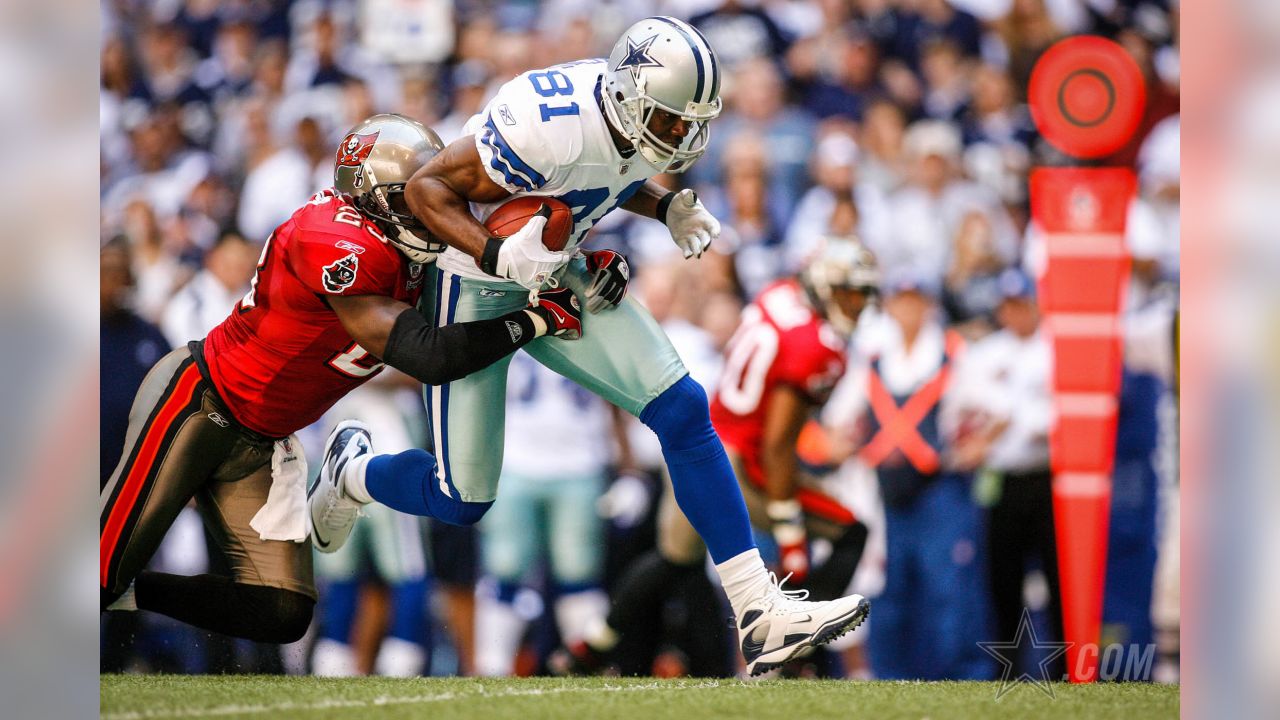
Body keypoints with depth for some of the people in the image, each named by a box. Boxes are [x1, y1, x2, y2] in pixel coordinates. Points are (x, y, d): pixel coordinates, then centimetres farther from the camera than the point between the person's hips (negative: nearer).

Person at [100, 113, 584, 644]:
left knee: (281, 616, 1)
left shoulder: (411, 262, -1)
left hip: (261, 443, 9)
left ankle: (119, 592, 16)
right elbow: (428, 356, -32)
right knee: (98, 575, -12)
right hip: (195, 404, -9)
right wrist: (538, 319, -26)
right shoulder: (336, 246, -29)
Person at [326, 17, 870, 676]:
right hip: (475, 284, -7)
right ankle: (353, 472, 37)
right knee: (464, 501, 1)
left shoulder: (645, 120, -11)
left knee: (682, 410, -9)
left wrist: (669, 209, -6)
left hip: (556, 276, 7)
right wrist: (497, 255, -40)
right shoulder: (554, 128, -35)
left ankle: (759, 610, -7)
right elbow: (427, 187, -26)